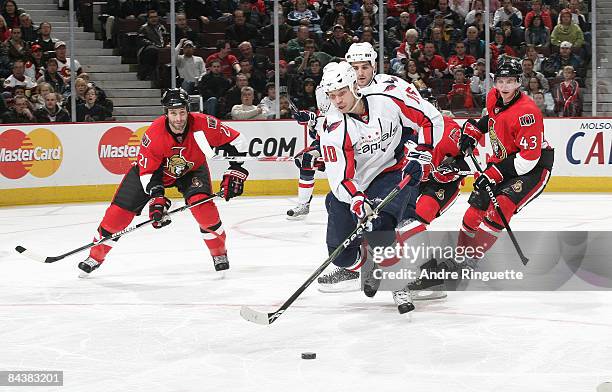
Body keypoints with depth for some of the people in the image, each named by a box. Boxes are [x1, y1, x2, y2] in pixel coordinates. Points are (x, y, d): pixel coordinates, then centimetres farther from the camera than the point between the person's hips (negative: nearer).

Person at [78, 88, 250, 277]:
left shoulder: (203, 124, -32)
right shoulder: (154, 134, -34)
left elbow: (237, 141, -21)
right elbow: (147, 172, -26)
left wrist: (236, 171, -25)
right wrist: (156, 198, -37)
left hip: (191, 169, 0)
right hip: (154, 168, 0)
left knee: (202, 203, -27)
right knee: (121, 210, -6)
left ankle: (219, 253, -4)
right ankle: (96, 256, 13)